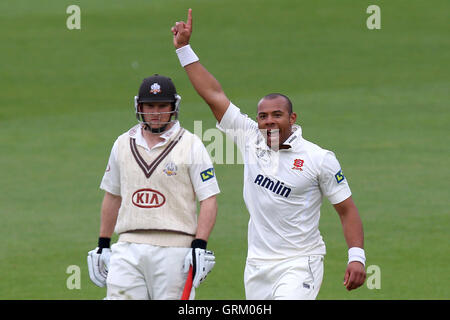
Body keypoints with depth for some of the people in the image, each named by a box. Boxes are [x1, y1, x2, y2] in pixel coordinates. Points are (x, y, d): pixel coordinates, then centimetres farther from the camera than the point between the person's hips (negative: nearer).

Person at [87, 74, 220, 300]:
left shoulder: (191, 146, 0)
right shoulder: (123, 144, 13)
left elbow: (209, 200, -4)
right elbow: (112, 196, 22)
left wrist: (199, 247, -15)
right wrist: (102, 245, 18)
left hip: (174, 249, -3)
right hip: (129, 247, 4)